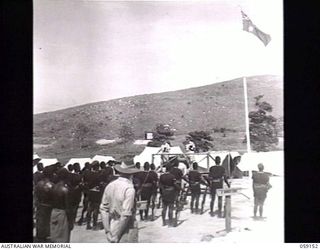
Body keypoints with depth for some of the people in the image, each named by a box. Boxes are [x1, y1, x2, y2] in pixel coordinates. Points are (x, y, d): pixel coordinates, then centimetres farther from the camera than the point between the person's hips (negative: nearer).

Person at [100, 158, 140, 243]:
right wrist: (117, 235, -13)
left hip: (113, 227, 6)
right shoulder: (129, 189, -17)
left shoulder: (109, 186, 2)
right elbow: (126, 215, -21)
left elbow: (103, 209, 3)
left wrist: (108, 231, 3)